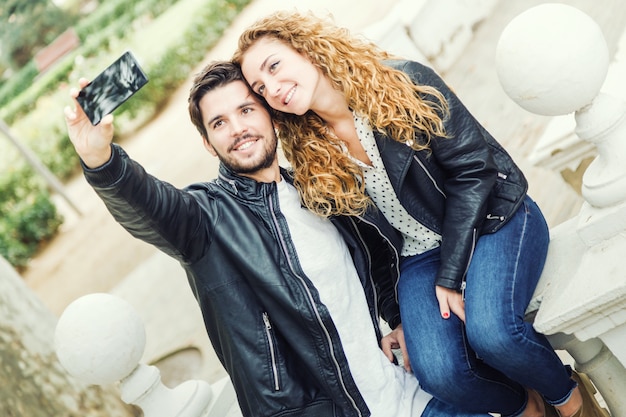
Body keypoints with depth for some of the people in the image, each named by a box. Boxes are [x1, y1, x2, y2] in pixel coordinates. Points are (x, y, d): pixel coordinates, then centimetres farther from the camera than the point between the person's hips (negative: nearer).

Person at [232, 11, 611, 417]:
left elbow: (472, 168, -14)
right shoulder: (310, 162, -3)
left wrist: (450, 276, -17)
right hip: (420, 253, 3)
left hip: (492, 218, -3)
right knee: (438, 373, -22)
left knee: (490, 331, -30)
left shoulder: (401, 83, -14)